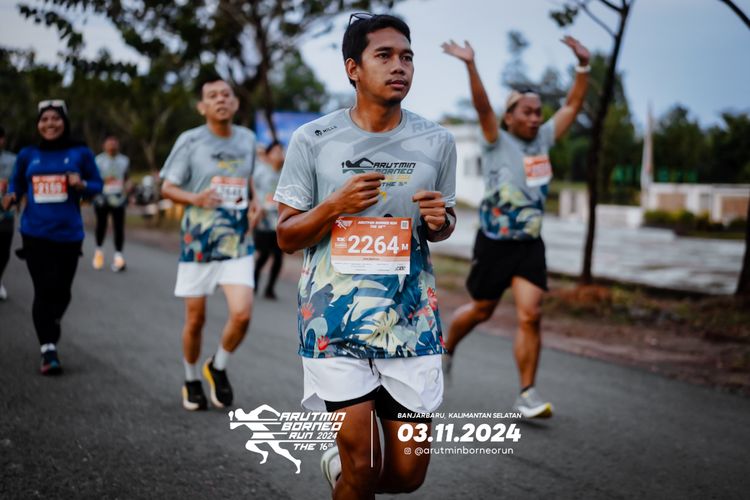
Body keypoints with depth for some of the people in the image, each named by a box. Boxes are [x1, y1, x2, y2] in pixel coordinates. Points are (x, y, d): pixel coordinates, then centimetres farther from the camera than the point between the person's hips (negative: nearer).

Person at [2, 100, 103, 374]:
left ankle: (52, 326, 40)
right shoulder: (28, 155, 4)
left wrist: (82, 185, -15)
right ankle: (49, 351, -6)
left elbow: (98, 185, 6)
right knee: (44, 289, -9)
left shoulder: (80, 153, 1)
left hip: (68, 233, 0)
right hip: (35, 233, 0)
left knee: (61, 290, 8)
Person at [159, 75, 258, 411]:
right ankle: (191, 381, 29)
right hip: (198, 241, -2)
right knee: (195, 320, 5)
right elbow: (167, 187, -2)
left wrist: (253, 201, 4)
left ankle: (218, 367, 15)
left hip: (237, 242, 2)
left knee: (241, 314, -13)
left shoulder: (247, 139, 7)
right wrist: (195, 199, -22)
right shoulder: (190, 142, -5)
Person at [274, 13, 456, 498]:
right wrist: (334, 206, -18)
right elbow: (286, 236, 0)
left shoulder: (437, 142, 1)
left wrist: (439, 220, -9)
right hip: (336, 321, -2)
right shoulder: (312, 140, -5)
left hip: (412, 320, 3)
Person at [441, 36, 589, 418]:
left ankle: (527, 395, -3)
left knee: (530, 316, -8)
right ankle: (445, 350, 41)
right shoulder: (497, 142, -8)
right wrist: (471, 66, -38)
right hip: (494, 243, -4)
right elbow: (482, 107, -24)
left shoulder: (542, 140, 7)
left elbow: (572, 105, 10)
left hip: (530, 245, 4)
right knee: (481, 311, 12)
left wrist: (583, 65, 1)